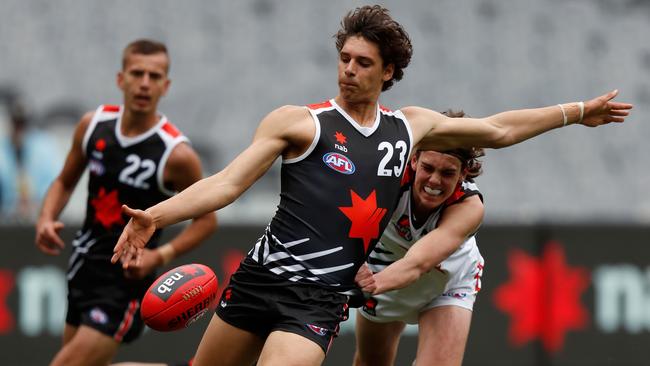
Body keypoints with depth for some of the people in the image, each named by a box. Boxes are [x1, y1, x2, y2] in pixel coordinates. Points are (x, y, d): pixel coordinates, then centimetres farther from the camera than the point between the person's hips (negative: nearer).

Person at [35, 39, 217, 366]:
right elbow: (65, 182, 13)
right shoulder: (94, 124, -3)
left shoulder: (176, 154, -17)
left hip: (127, 276, -7)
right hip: (85, 264, 7)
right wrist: (46, 219, -6)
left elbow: (206, 219, -6)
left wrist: (160, 255, -19)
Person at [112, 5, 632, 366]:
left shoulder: (411, 127, 13)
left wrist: (576, 112, 29)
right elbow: (229, 183, -6)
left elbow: (497, 131, 25)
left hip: (320, 300, 1)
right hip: (260, 280, -1)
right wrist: (157, 216, -20)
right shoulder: (299, 123, 1)